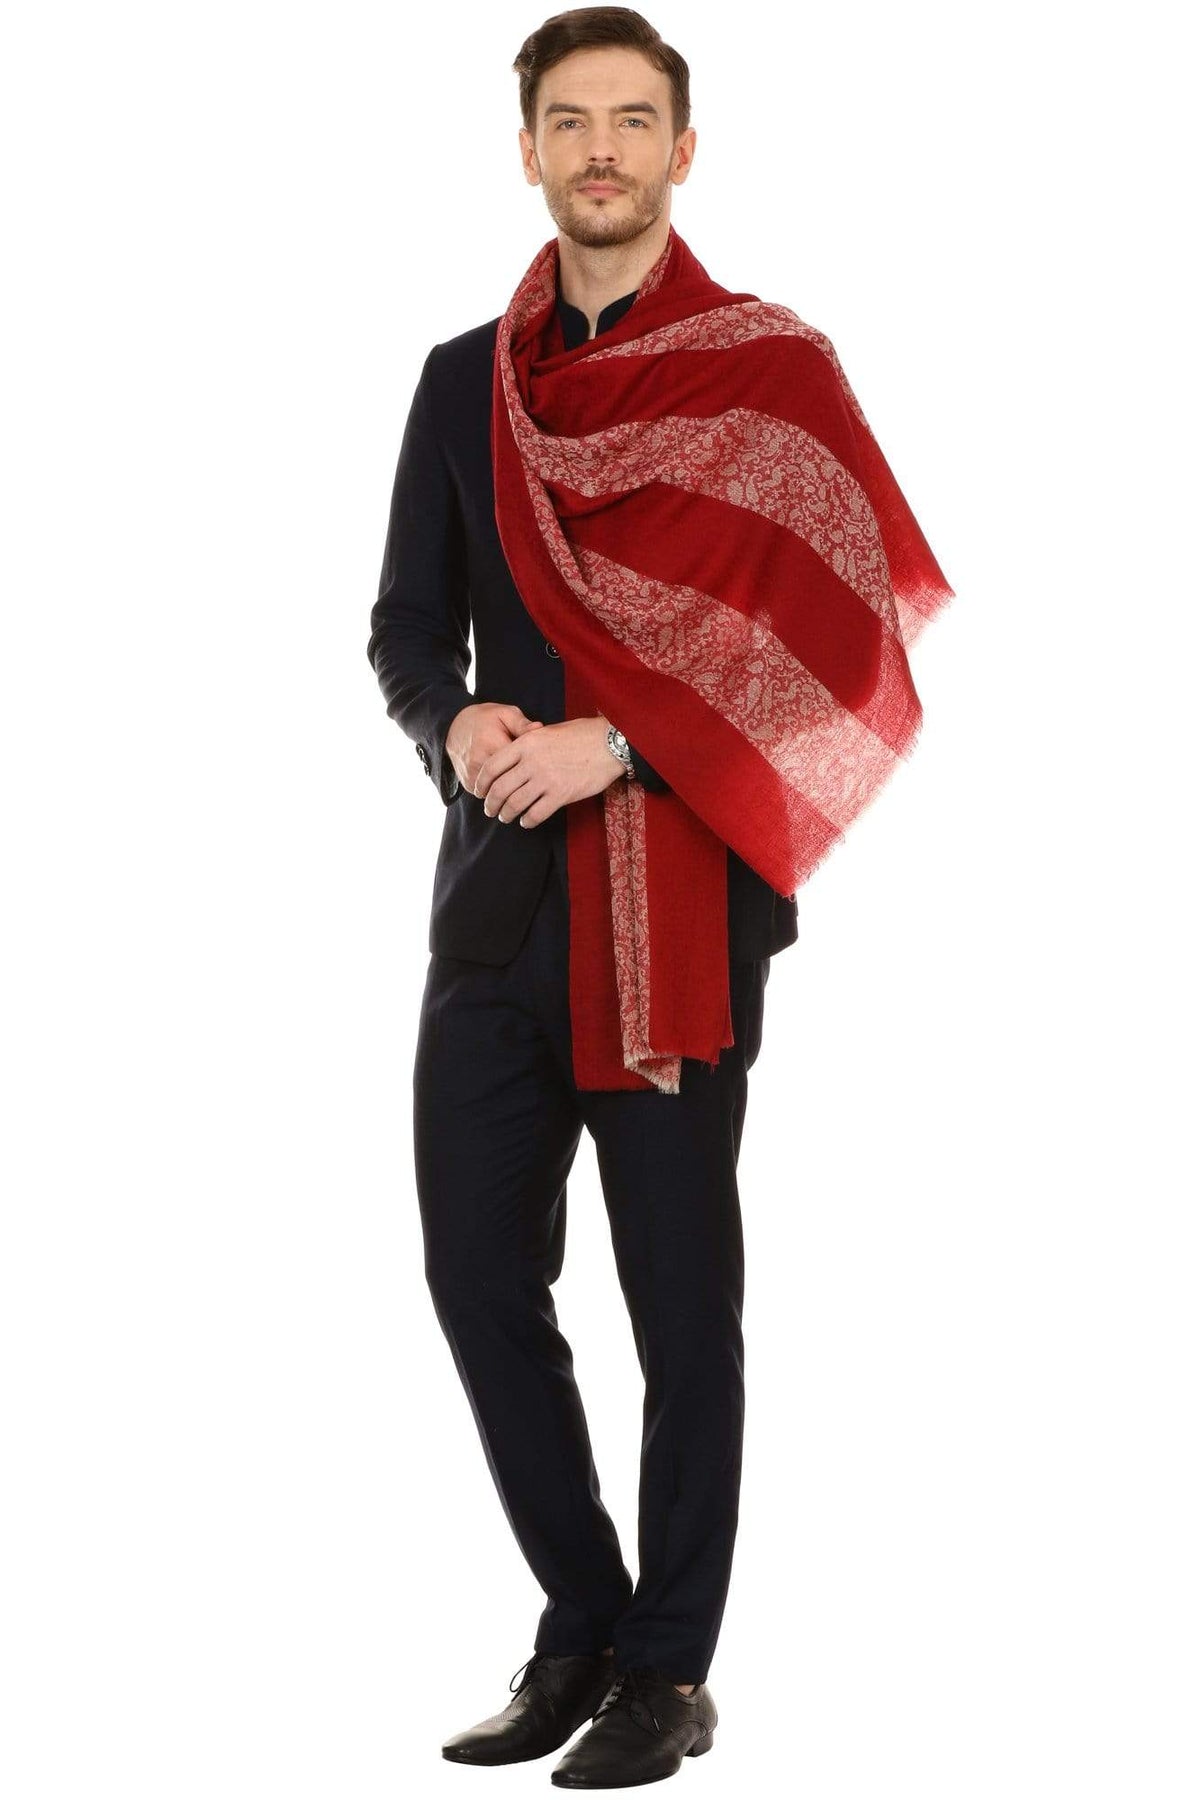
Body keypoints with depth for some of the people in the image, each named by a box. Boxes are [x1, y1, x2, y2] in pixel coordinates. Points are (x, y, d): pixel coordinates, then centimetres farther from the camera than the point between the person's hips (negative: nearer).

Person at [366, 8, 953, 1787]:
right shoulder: (464, 379, 14)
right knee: (480, 1271, 5)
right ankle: (582, 1627, 22)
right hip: (500, 889, 5)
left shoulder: (772, 368, 1)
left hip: (678, 887, -4)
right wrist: (457, 722, -8)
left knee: (680, 1294, 1)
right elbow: (407, 623, 14)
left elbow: (819, 629, -8)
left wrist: (611, 744, -16)